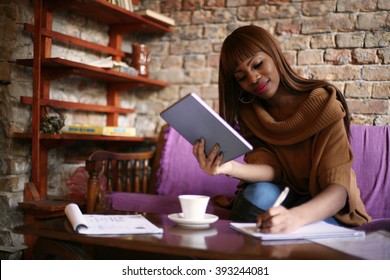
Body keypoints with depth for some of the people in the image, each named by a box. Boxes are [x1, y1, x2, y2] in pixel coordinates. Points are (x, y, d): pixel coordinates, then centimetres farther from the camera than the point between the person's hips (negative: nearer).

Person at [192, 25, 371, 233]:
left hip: (326, 207, -2)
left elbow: (338, 188, -28)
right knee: (259, 192, -30)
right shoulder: (248, 112, -5)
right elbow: (272, 170, -18)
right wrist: (231, 168, -41)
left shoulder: (323, 105, -20)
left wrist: (296, 217, -50)